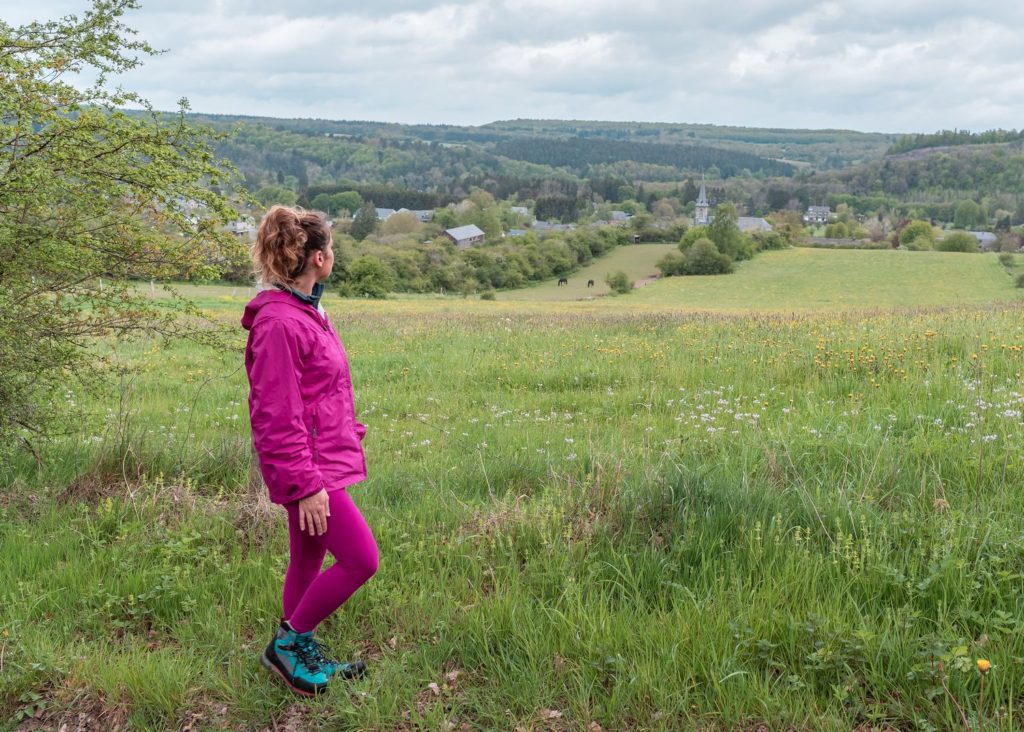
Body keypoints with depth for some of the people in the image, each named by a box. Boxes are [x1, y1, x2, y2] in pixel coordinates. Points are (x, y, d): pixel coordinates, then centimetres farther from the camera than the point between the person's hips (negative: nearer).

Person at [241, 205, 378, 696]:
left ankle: (303, 655, 32)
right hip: (309, 467, -9)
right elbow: (277, 416, -22)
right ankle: (286, 645, 8)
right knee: (361, 559, -7)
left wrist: (350, 434, 20)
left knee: (308, 562, 18)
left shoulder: (306, 312, 9)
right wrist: (305, 485, -21)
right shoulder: (278, 322, -20)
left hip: (326, 458, 9)